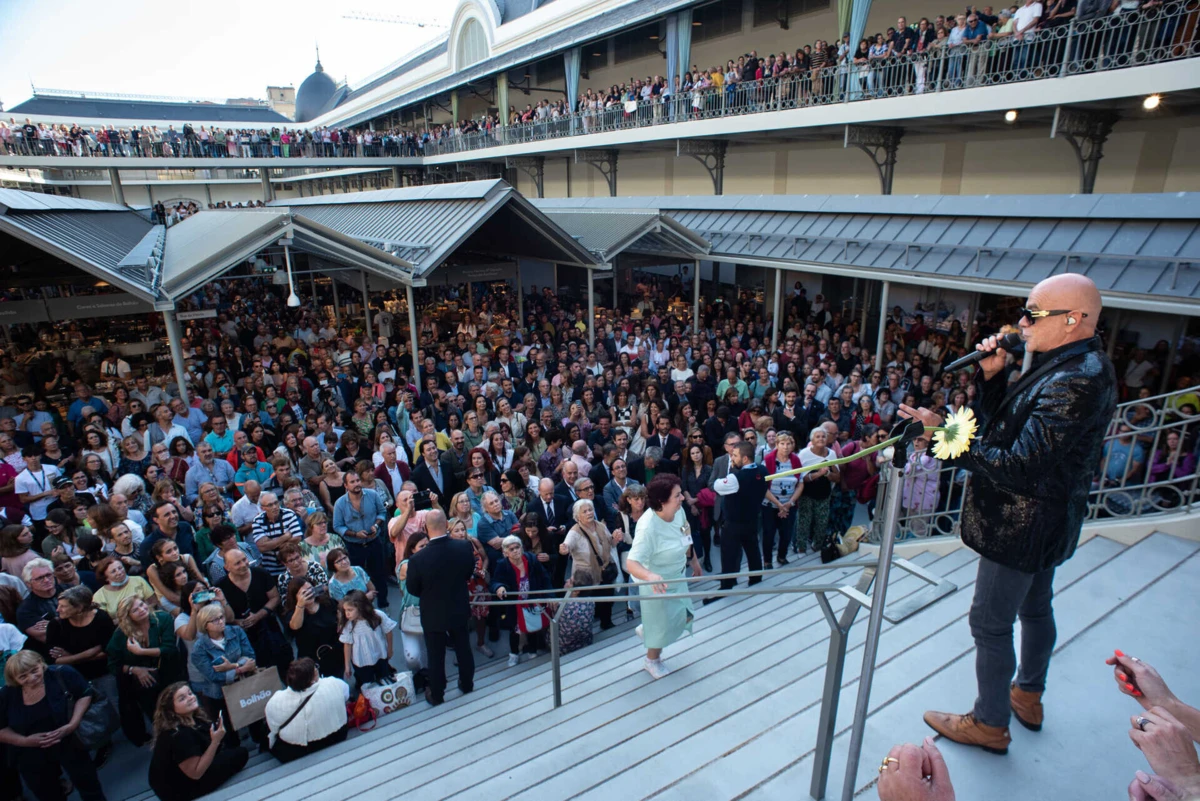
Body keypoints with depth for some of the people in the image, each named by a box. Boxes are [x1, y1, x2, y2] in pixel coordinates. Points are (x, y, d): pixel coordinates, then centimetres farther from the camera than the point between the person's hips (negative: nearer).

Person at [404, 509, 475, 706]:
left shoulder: (418, 559, -30)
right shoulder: (464, 548, -21)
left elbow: (413, 589, -13)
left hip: (433, 614, -3)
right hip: (459, 610, 3)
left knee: (436, 656, 17)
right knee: (463, 648, 24)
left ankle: (436, 694, 36)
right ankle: (467, 683, 44)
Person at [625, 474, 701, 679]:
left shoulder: (679, 510, -16)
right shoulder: (648, 527, -38)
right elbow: (631, 563, -43)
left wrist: (695, 562, 17)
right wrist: (650, 576, -62)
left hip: (676, 577, 7)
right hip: (657, 584, -7)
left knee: (684, 617, 20)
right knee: (662, 625, 14)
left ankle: (646, 630, 48)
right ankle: (652, 661, 47)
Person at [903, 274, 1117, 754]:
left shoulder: (1077, 381, -29)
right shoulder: (1075, 367, 4)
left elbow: (1019, 467, -33)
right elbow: (1006, 424, 8)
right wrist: (992, 375, -6)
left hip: (1021, 526, -11)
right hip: (1043, 520, 11)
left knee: (990, 623, 4)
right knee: (1034, 606, 25)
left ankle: (990, 724, 21)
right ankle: (1028, 696, 46)